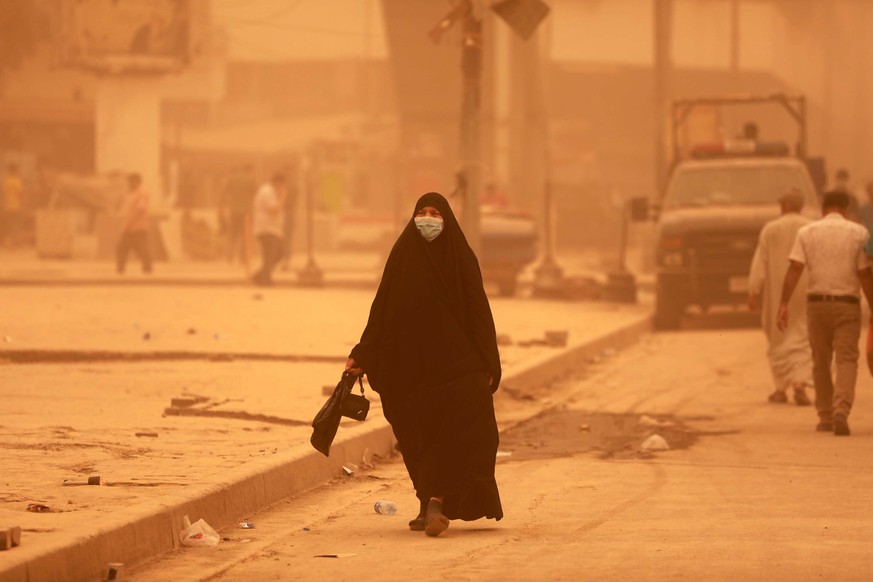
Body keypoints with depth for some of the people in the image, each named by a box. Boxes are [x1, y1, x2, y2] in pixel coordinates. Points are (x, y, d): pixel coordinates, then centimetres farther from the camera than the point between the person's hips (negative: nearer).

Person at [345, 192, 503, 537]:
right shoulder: (403, 256, 5)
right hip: (411, 363, 2)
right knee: (419, 439, 4)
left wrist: (487, 365, -6)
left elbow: (478, 313, 0)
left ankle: (435, 502, -18)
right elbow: (382, 310, 6)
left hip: (455, 360, -2)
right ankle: (431, 505, 13)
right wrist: (362, 356, 0)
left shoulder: (461, 258, 2)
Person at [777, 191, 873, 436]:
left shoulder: (806, 232, 3)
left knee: (821, 362, 13)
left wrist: (783, 304, -8)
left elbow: (794, 269, -6)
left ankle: (825, 417, 18)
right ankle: (841, 410, -25)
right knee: (847, 359, -4)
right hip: (847, 304, -2)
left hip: (817, 303, 2)